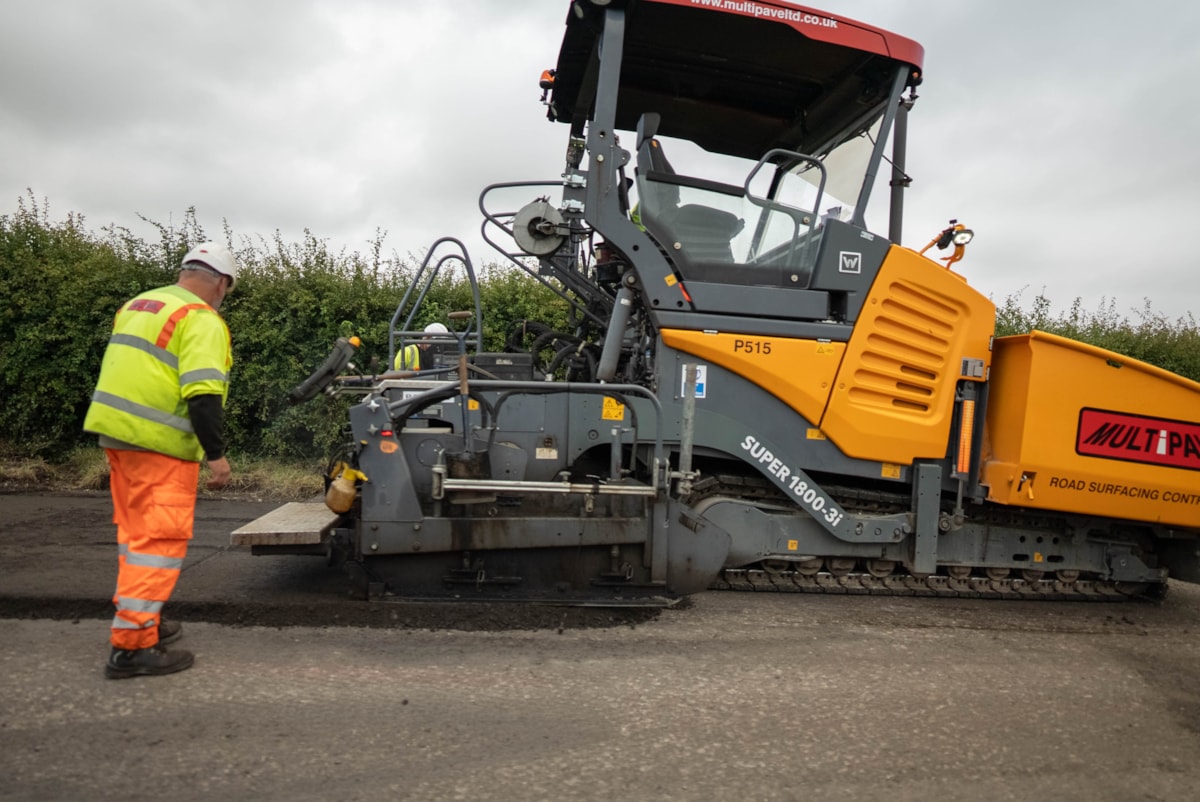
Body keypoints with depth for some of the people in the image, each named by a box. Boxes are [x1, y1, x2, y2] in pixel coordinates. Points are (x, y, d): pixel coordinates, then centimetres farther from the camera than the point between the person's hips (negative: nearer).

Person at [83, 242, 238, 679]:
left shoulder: (138, 305, 17)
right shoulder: (201, 319, -12)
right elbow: (203, 393, -22)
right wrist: (216, 453, -19)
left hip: (116, 430, 9)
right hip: (159, 443, -9)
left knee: (136, 530, 19)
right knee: (161, 539, -5)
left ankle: (139, 617, 30)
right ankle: (132, 646, -5)